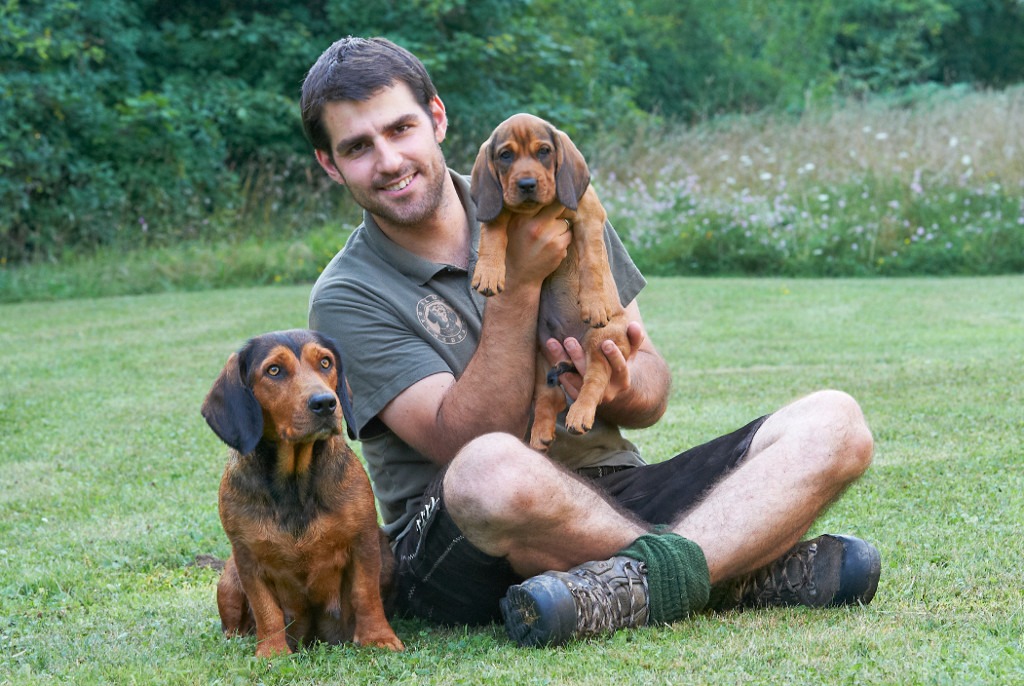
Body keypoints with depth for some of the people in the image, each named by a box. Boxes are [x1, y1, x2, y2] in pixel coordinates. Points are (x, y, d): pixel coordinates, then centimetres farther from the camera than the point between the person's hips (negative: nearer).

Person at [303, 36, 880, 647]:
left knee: (832, 422, -12)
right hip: (458, 546, -5)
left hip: (614, 493, 5)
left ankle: (635, 587, -32)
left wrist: (623, 388, -12)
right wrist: (519, 286, -18)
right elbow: (466, 442, -15)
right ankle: (739, 570, -23)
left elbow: (652, 394, 12)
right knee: (492, 469, -41)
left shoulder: (560, 211, 11)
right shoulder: (347, 299, -2)